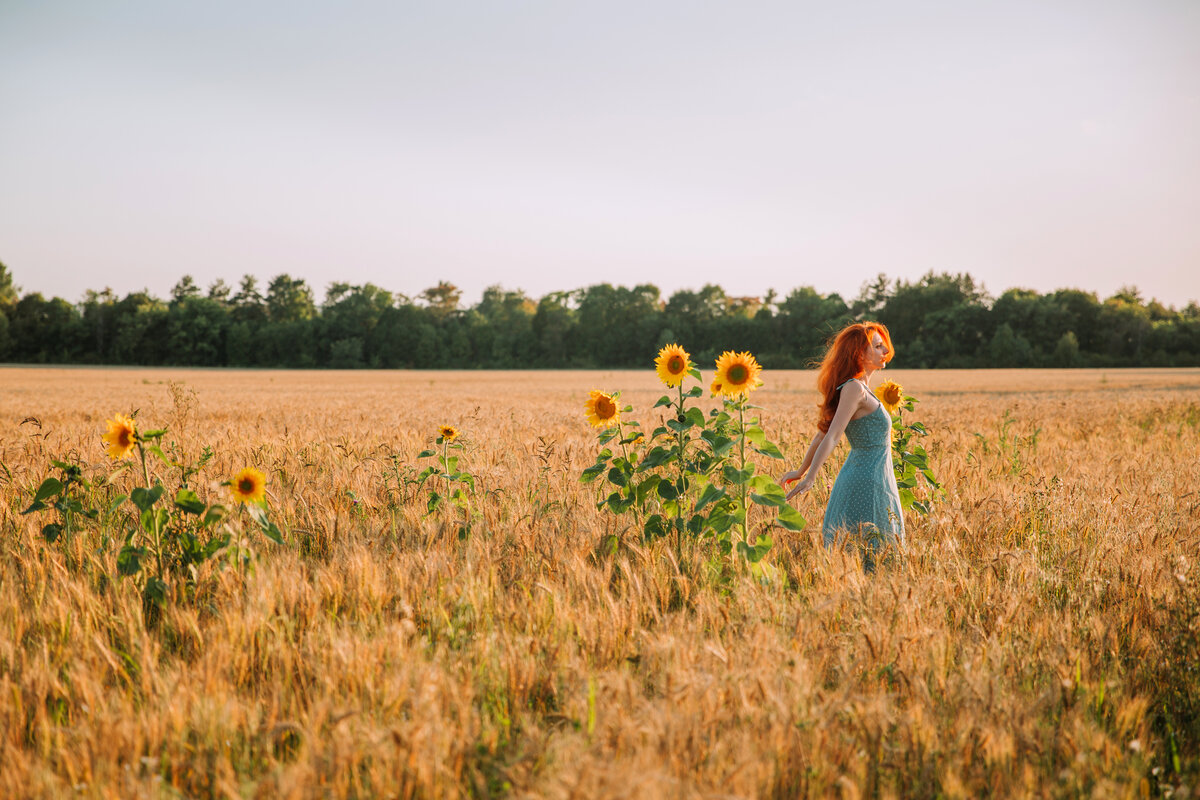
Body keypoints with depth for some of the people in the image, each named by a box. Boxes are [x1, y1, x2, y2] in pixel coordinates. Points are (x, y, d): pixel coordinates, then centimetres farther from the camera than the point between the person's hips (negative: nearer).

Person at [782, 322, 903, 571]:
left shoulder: (859, 388, 13)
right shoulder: (854, 388, -15)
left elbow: (823, 433, 18)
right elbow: (831, 436, -23)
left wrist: (801, 471, 23)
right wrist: (809, 478, -29)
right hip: (867, 482, -10)